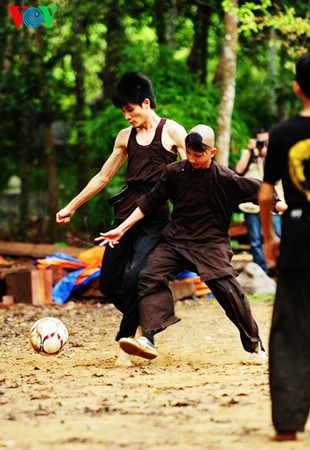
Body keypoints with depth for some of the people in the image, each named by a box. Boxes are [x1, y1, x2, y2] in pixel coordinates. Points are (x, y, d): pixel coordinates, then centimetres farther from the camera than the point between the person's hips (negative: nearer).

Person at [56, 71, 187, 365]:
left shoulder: (172, 132, 1)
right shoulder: (125, 137, 15)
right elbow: (103, 177, 22)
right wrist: (71, 207, 23)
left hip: (155, 216, -6)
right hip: (126, 213, 6)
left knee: (134, 276, -20)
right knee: (109, 283, 1)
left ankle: (125, 341, -10)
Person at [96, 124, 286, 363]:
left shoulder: (226, 179, -8)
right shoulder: (174, 171, 0)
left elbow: (261, 191, 2)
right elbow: (150, 202, 7)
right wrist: (122, 229, 5)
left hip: (211, 244, -3)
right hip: (175, 241, 3)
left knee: (228, 288, -17)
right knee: (151, 276, -19)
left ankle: (255, 346, 0)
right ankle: (148, 339, -30)